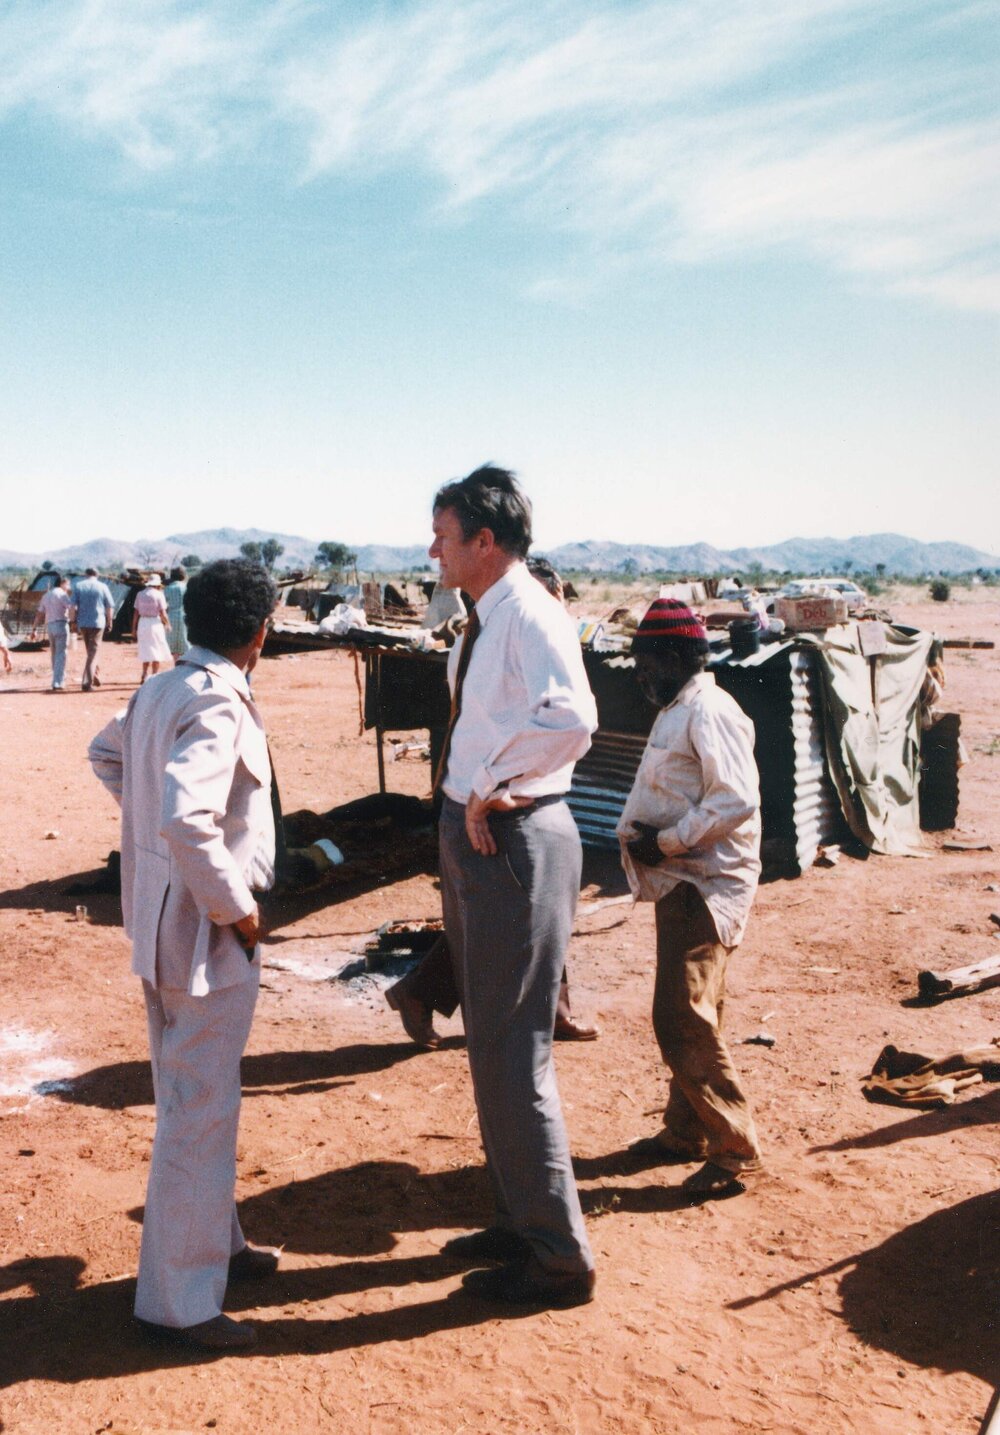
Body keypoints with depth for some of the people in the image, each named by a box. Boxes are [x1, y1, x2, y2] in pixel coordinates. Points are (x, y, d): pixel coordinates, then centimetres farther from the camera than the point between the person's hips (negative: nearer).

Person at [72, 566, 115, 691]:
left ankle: (94, 677, 21)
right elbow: (110, 607, 0)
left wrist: (74, 622, 4)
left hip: (83, 623, 2)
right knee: (93, 653, -1)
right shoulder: (103, 586, 1)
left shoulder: (79, 586, 4)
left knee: (90, 651, 18)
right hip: (98, 622, -2)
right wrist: (109, 623, 8)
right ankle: (87, 682, -10)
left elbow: (74, 606, -2)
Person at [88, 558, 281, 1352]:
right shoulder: (217, 704, -22)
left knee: (191, 1098, 22)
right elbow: (187, 821, -34)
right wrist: (234, 905, -21)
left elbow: (106, 753, 24)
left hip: (162, 918, 10)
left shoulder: (162, 688, 6)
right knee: (201, 1113, 2)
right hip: (203, 928, -10)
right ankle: (181, 1300, 15)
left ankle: (213, 1241, 40)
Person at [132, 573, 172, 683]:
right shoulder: (158, 594, -8)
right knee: (157, 652, 5)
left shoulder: (140, 594, 5)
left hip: (142, 624, 4)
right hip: (155, 623, -4)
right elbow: (162, 613, -10)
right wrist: (168, 624, 6)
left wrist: (134, 628, 11)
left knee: (146, 652, 12)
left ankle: (144, 678, 3)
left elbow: (136, 612, 5)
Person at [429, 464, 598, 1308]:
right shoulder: (483, 623, 11)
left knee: (511, 1051, -2)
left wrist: (493, 790, -26)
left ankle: (559, 1257, 16)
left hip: (514, 841, -10)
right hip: (475, 836, 10)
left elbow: (572, 717, -37)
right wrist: (473, 801, 14)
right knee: (491, 1043, 19)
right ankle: (519, 1222, 37)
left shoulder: (530, 617, -19)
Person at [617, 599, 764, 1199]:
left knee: (684, 1021, -11)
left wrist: (666, 842, -20)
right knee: (686, 1016, 17)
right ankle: (685, 1133, 28)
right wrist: (643, 834, 6)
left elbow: (737, 799, -25)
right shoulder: (679, 711, 16)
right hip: (683, 882, 11)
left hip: (706, 885, -11)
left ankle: (736, 1151, -1)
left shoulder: (709, 712, -16)